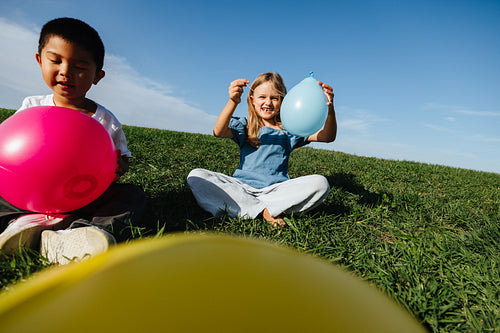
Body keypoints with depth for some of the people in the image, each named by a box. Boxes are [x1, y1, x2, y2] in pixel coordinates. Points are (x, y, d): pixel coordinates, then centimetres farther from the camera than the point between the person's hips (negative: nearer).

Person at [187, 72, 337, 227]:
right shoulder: (244, 126, 11)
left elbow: (327, 137, 2)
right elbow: (219, 132, -10)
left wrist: (330, 109, -18)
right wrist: (233, 102, -27)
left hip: (276, 189, 1)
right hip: (241, 187, 0)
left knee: (320, 183, -24)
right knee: (196, 176, -21)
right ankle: (262, 211, -26)